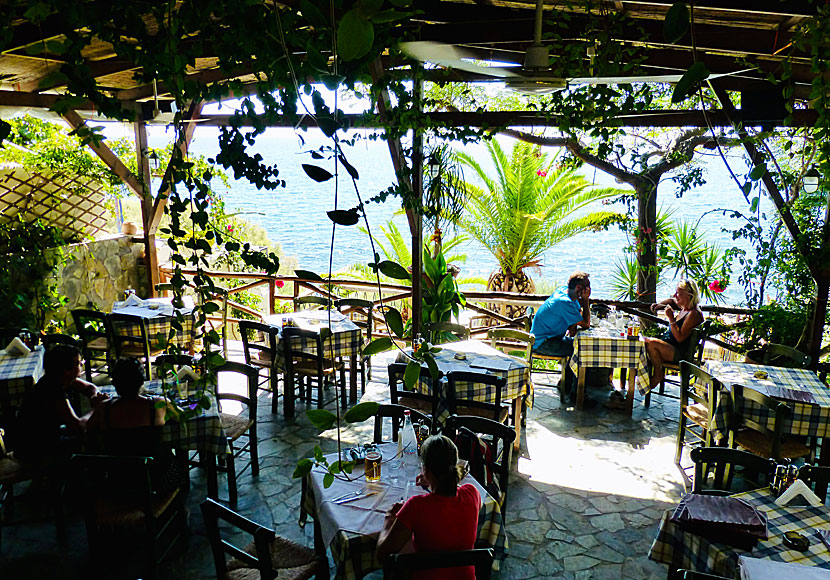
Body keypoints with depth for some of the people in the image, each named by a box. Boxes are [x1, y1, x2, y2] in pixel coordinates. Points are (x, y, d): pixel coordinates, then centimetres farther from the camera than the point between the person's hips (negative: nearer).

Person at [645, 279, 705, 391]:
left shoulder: (693, 314, -18)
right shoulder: (683, 308, 9)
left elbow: (680, 338, -23)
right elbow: (672, 300, 34)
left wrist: (671, 318, -23)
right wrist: (659, 305, 14)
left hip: (680, 353, -10)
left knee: (651, 343, -29)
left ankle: (658, 374, -7)